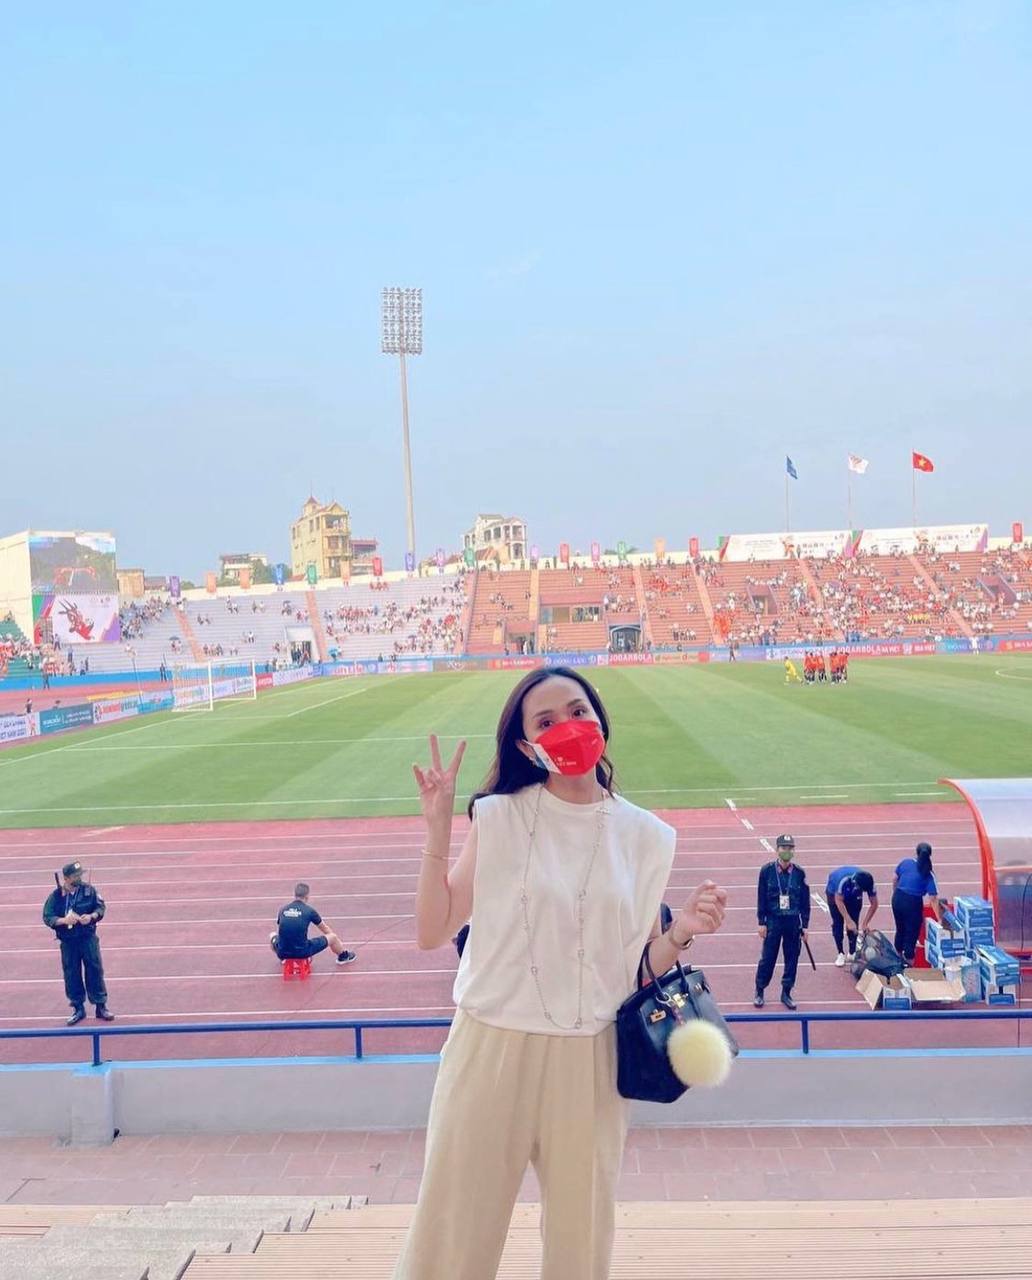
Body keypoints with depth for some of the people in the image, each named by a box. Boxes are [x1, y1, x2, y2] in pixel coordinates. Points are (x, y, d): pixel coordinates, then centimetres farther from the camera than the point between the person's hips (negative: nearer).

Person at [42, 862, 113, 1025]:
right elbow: (47, 917, -8)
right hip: (68, 942, 0)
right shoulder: (56, 896, -7)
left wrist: (92, 916, -19)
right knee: (71, 974, 7)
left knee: (95, 970, 3)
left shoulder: (89, 890, -4)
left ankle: (101, 1006, 14)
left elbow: (101, 907, 2)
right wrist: (64, 920, -25)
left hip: (88, 938, 0)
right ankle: (78, 1009, 22)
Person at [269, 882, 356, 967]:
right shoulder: (310, 910, -2)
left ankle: (283, 958, 52)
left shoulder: (283, 909, 5)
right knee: (333, 937, 18)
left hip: (283, 953, 3)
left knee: (272, 935, 34)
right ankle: (344, 956, 47)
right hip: (303, 952, -3)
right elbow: (326, 930, 14)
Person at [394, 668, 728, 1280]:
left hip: (588, 1059, 2)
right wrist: (437, 832, -12)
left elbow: (639, 968, 7)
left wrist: (680, 934, -12)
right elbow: (433, 933, -4)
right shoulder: (498, 817, -3)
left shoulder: (645, 837, 2)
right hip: (491, 1049, -1)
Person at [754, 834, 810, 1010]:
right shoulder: (767, 870, -4)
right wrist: (761, 923, -4)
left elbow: (805, 901, 6)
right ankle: (759, 992, 18)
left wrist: (805, 925, 4)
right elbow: (761, 898, -1)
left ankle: (786, 993, 21)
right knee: (767, 958, 3)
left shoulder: (799, 873, 0)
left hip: (794, 922, 2)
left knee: (792, 959, 7)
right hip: (773, 921, -2)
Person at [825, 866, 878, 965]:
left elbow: (874, 904, -20)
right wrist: (849, 921, -35)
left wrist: (864, 923, -24)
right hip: (835, 892, -3)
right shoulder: (844, 880, -44)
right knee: (838, 923, -6)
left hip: (854, 896, 3)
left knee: (854, 923, -4)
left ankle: (852, 953, 10)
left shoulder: (869, 883, -33)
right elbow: (839, 901, -32)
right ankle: (841, 953, 5)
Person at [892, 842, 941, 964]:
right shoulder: (928, 874, -8)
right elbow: (933, 899, -11)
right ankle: (909, 961, 15)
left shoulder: (905, 862, 1)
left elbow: (894, 879, 9)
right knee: (912, 932, 10)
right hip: (913, 902, -5)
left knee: (900, 929, 23)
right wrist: (939, 919, -8)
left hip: (897, 898, 5)